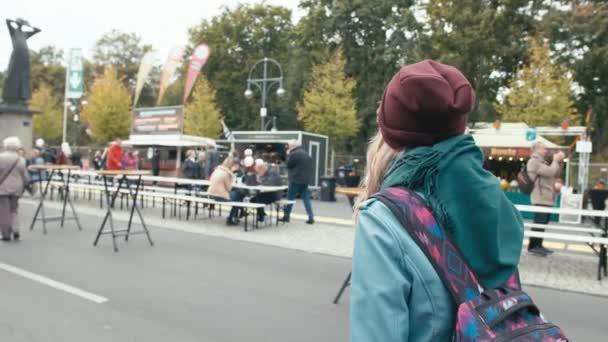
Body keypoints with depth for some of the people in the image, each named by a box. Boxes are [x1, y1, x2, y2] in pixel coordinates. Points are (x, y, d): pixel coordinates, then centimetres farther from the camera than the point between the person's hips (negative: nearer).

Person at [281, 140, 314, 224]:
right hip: (305, 180, 7)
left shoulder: (294, 154, -13)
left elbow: (288, 164, -7)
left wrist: (288, 154, 1)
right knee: (306, 198, 7)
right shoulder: (305, 153, 14)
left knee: (290, 198, 4)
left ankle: (286, 216, 11)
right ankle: (311, 217, 1)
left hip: (296, 180, -7)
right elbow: (310, 166, 17)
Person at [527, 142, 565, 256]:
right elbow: (550, 172, -20)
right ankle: (533, 246, -4)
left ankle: (538, 245, 18)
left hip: (547, 198, 10)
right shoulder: (534, 161, -11)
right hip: (541, 198, -10)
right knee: (539, 223, -9)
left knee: (543, 223, 12)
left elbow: (555, 174, 20)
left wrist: (559, 161, 9)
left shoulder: (541, 161, 21)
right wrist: (556, 160, -6)